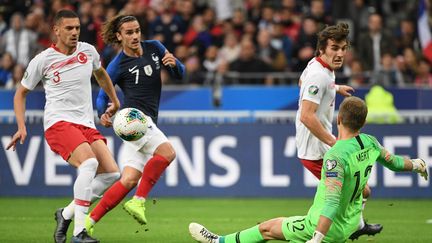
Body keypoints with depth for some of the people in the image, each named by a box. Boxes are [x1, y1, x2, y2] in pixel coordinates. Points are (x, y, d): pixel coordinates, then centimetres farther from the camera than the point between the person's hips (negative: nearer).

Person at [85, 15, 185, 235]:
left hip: (148, 122, 6)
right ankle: (138, 201, -21)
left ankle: (90, 220, 0)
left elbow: (180, 74, 16)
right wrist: (104, 114, -17)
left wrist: (174, 63, -7)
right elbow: (102, 96, 4)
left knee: (129, 180, -2)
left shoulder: (154, 48, 10)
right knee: (167, 152, -28)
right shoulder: (118, 65, -4)